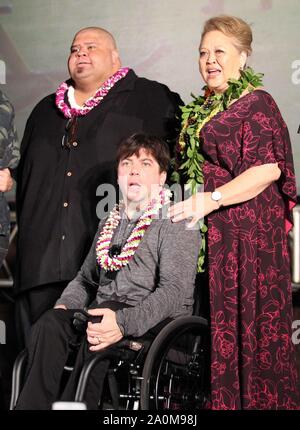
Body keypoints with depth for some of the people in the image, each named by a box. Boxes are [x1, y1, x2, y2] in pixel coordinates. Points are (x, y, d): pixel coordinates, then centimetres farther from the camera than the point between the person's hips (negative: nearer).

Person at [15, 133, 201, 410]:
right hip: (103, 314, 5)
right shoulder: (110, 224, 24)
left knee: (98, 335, -38)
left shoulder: (178, 223, 0)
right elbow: (86, 278, 30)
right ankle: (34, 405, -33)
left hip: (158, 322, -5)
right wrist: (65, 305, 5)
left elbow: (174, 291, -13)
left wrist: (125, 321, -30)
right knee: (50, 323, -27)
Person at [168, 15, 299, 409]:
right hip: (205, 231, 7)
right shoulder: (200, 108, 17)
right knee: (210, 320, 6)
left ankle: (254, 398, 7)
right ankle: (216, 396, 14)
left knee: (243, 321, -4)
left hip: (246, 228, -7)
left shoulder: (256, 104, -6)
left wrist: (213, 199, -24)